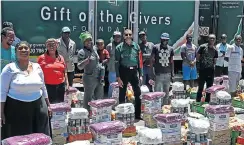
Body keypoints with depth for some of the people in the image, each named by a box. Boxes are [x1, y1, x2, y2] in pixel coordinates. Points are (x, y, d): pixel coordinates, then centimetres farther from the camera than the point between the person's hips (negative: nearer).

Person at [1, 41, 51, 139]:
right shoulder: (10, 68, -6)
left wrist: (48, 105, 15)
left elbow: (43, 88, 15)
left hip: (37, 107, 4)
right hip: (16, 108, -4)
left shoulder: (37, 67, 7)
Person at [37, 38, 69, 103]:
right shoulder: (42, 58, -1)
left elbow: (65, 72, 15)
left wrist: (67, 84, 9)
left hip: (60, 86, 4)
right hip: (48, 86, -4)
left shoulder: (61, 58, 10)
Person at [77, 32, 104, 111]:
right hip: (89, 78, -8)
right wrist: (87, 60, -36)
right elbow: (79, 67, -21)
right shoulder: (82, 52, -13)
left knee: (99, 98, 17)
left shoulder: (94, 49, 9)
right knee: (88, 99, -1)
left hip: (99, 78, 8)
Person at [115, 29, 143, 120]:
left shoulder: (136, 46, 5)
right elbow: (117, 63, -6)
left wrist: (141, 74, 2)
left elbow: (140, 61, 7)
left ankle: (138, 115, 20)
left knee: (138, 93, 7)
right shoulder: (119, 47, -4)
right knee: (122, 94, 6)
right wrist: (118, 77, -11)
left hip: (134, 71, 3)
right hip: (124, 71, -3)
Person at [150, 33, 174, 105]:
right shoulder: (156, 47, -3)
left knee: (166, 92, 10)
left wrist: (172, 73, 9)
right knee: (157, 91, -4)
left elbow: (171, 62, 14)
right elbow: (152, 60, -2)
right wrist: (152, 72, -8)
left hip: (168, 74, 4)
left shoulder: (170, 49, 8)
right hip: (158, 74, -4)